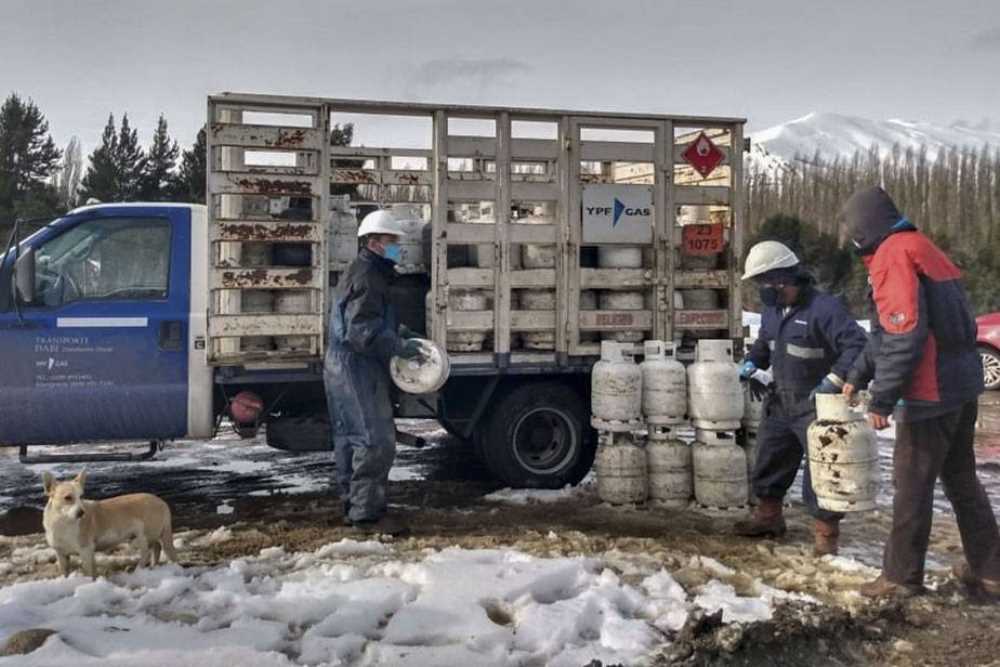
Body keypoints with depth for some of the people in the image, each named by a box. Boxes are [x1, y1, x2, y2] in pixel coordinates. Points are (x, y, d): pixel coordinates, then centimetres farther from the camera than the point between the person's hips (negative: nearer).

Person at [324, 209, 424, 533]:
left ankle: (353, 505, 24)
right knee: (375, 440, -10)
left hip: (346, 369, 11)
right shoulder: (366, 277, -16)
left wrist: (399, 333, 11)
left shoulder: (366, 273, 18)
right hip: (357, 370, -11)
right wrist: (399, 347, -21)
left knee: (351, 439, 15)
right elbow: (362, 330, -24)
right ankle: (366, 512, -6)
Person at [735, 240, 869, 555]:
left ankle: (826, 530, 9)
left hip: (815, 406, -8)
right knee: (769, 459, 15)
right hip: (780, 402, 8)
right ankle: (768, 515, 33)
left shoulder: (824, 308, -21)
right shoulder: (773, 309, 6)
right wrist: (752, 364, 7)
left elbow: (857, 345, -25)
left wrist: (833, 382, -28)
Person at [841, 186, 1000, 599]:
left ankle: (901, 576, 13)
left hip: (930, 392, -9)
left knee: (913, 483, 2)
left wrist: (881, 399, -19)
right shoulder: (922, 248, 17)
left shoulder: (893, 256, -14)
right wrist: (858, 376, 26)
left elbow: (904, 336, -22)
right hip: (962, 385, 9)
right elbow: (887, 331, 23)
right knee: (961, 477, 18)